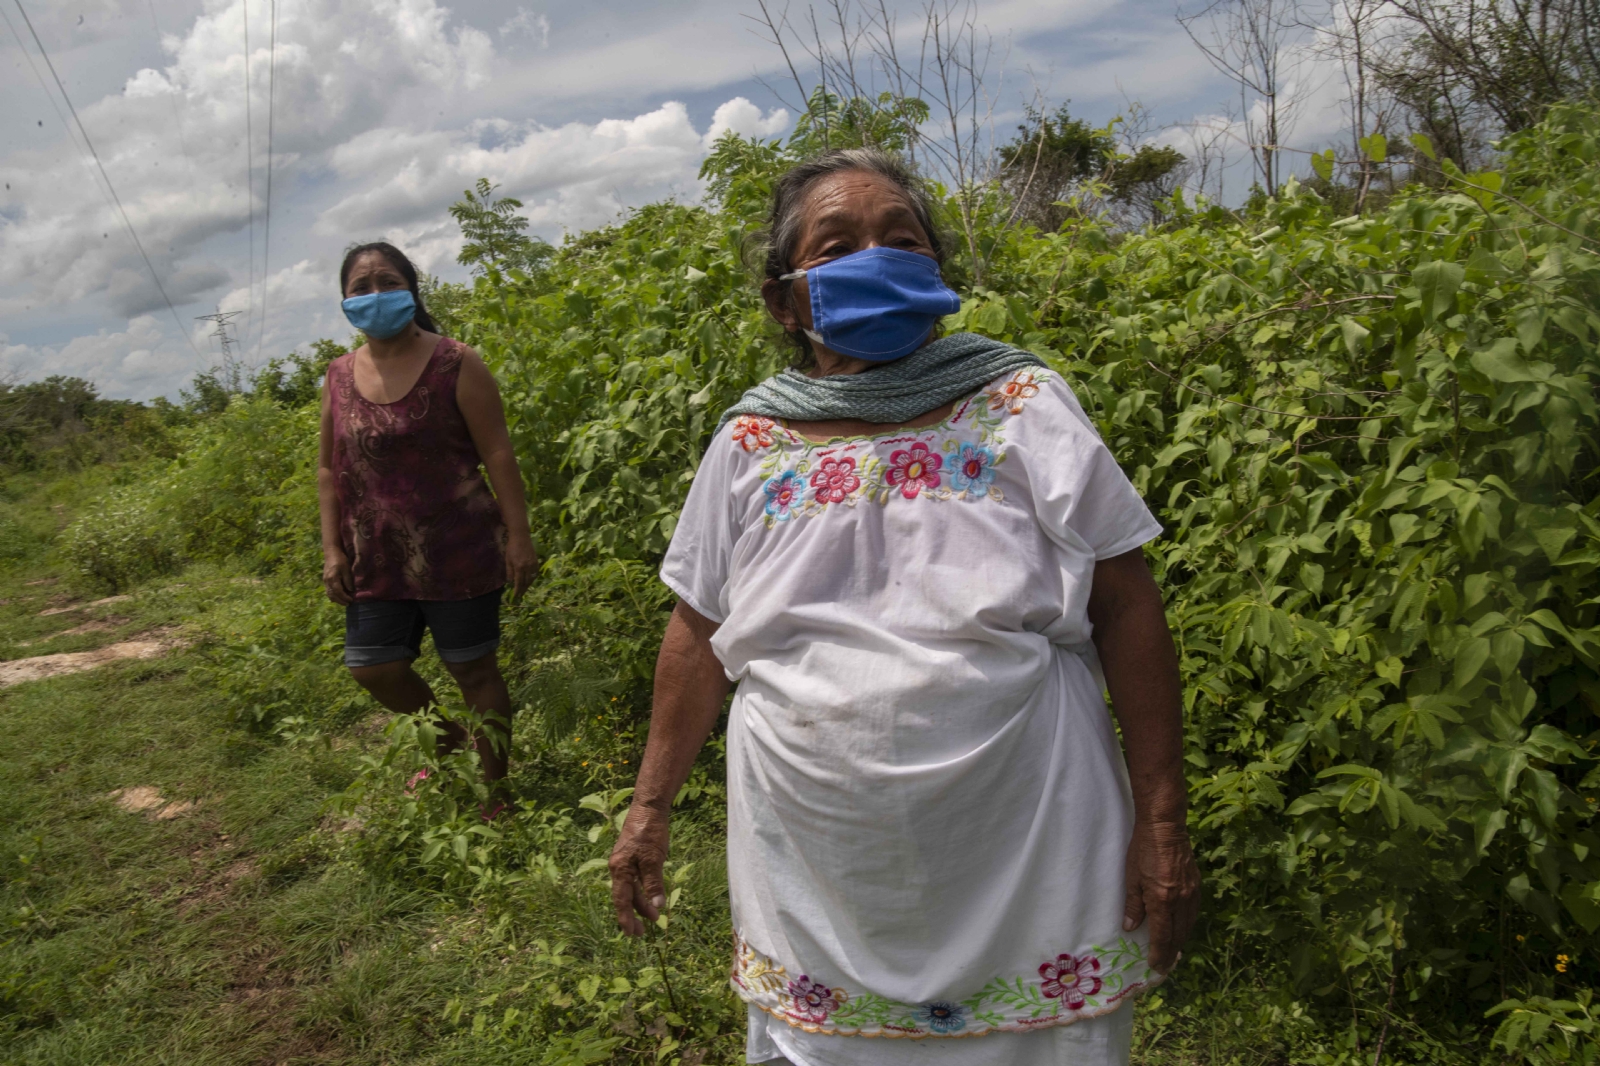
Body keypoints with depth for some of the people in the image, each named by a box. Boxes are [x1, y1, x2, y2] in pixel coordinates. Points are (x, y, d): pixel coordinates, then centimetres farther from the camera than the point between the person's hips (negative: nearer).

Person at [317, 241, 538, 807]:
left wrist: (518, 536, -13)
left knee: (472, 669, 4)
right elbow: (329, 468, 12)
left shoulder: (455, 364, -7)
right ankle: (451, 739, 37)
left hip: (457, 553, -5)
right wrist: (332, 548, 6)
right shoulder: (340, 375, 7)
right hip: (377, 562, 5)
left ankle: (496, 792, 21)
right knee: (373, 668, 10)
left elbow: (497, 455, -9)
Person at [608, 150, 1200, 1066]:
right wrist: (651, 806, 11)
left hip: (1023, 853, -1)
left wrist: (1161, 821, -7)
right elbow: (700, 633, 9)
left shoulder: (1023, 406, -5)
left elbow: (1126, 608, -5)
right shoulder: (752, 443, 1)